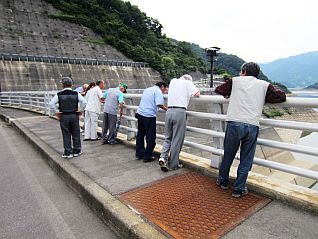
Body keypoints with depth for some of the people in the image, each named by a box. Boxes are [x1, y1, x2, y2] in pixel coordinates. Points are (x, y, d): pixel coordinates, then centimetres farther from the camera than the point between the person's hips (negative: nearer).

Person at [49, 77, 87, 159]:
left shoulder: (59, 94, -3)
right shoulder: (76, 94, -2)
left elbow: (51, 104, -8)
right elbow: (84, 102, -13)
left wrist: (57, 112, 1)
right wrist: (80, 110, -3)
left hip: (63, 117, 0)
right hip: (74, 116, 1)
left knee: (66, 135, 8)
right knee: (76, 134, 12)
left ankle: (68, 153, 13)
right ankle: (76, 151, 21)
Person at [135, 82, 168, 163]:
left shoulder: (147, 89, 21)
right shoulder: (158, 91, -5)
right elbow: (159, 104, -18)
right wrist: (167, 109, -3)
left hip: (140, 113, 8)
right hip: (149, 116, -8)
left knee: (140, 135, 17)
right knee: (150, 137, 2)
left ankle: (139, 154, 25)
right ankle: (147, 157, 8)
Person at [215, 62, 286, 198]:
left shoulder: (235, 80, 13)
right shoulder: (264, 85, 14)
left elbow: (219, 90, 21)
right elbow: (281, 97, 10)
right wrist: (263, 98, 23)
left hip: (234, 123, 0)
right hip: (252, 126, 0)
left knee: (228, 155, 16)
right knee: (246, 160, 12)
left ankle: (223, 182, 33)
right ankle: (239, 189, 20)